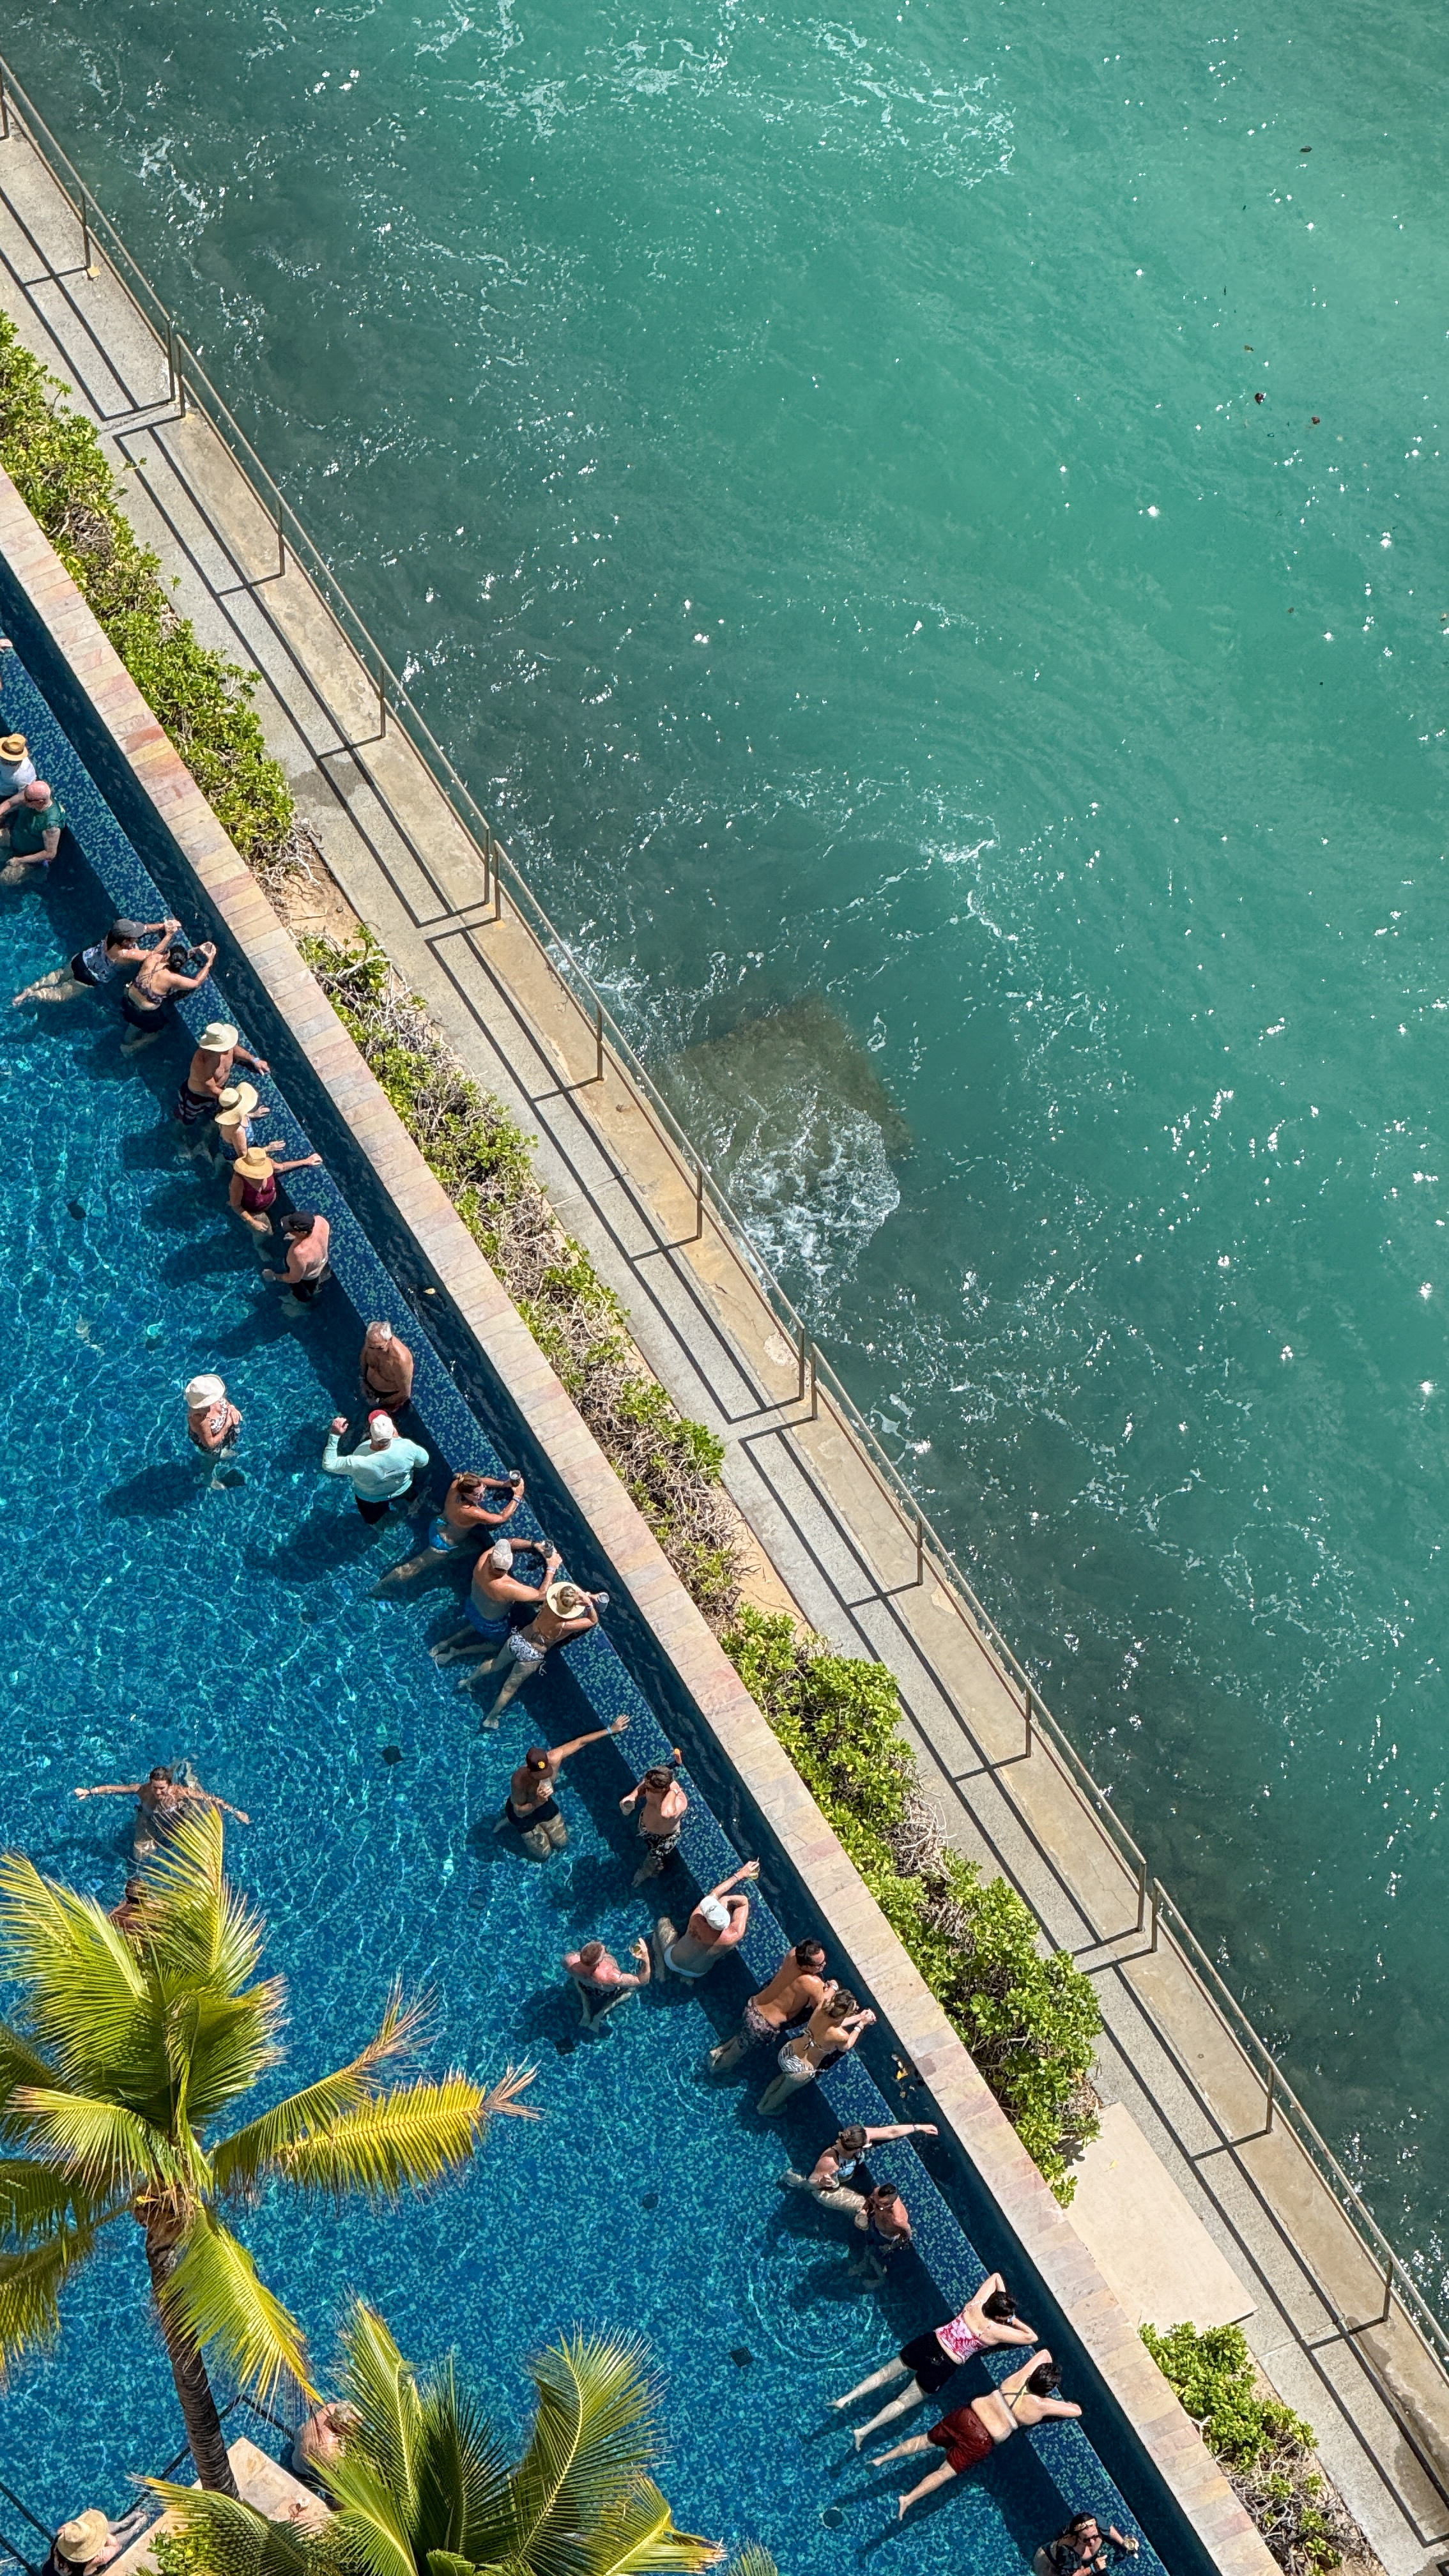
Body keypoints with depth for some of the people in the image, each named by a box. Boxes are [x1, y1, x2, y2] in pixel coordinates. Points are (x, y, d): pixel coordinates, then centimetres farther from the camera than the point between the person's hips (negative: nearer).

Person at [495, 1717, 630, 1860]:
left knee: (562, 1843, 16)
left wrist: (610, 1730, -17)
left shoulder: (554, 1758, -35)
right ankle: (510, 1822, 25)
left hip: (543, 1802, 5)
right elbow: (519, 1811, -31)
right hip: (523, 1810, -5)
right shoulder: (519, 1780, -45)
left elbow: (580, 1742, -21)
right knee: (543, 1853, 11)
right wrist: (538, 1803, -51)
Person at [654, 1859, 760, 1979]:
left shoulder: (696, 1920, -39)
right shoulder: (736, 1936, -40)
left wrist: (740, 1875, -11)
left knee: (663, 1921, 23)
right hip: (699, 1973, 1)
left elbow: (714, 1894, -20)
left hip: (673, 1962, -1)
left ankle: (660, 1970, 23)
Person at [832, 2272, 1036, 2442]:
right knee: (904, 2402, 5)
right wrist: (1017, 2323, 8)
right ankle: (865, 2431, -5)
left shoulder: (978, 2302, -1)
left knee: (886, 2373, 17)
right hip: (943, 2365, -5)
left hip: (930, 2342, 5)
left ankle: (845, 2399, 8)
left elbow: (996, 2276, 18)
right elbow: (1031, 2337, -6)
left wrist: (1003, 2300, 13)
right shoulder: (998, 2332, -16)